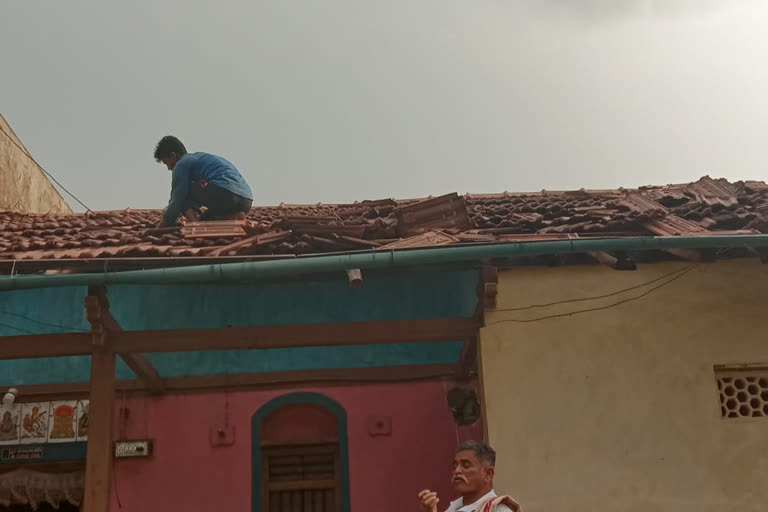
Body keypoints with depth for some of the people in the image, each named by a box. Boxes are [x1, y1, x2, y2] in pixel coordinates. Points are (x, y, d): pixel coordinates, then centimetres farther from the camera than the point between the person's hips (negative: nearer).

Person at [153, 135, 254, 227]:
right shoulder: (200, 157, 35)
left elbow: (177, 200, 6)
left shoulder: (182, 164, 8)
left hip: (223, 192, -9)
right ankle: (233, 217, -1)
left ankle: (195, 225, -13)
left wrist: (164, 223, 18)